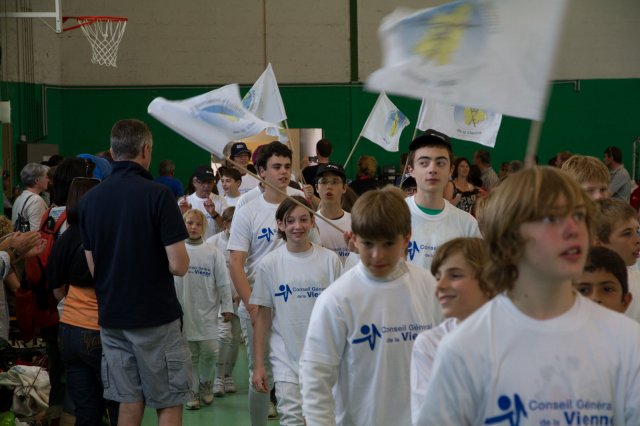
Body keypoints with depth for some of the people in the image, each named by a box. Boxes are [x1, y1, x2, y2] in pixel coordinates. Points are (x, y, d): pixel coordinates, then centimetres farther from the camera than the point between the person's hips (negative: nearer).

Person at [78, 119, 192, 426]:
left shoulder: (90, 199, 3)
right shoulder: (157, 194, -14)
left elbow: (92, 267, 9)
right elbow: (178, 265, -17)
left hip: (111, 316, 5)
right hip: (156, 316, -5)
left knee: (129, 401, 13)